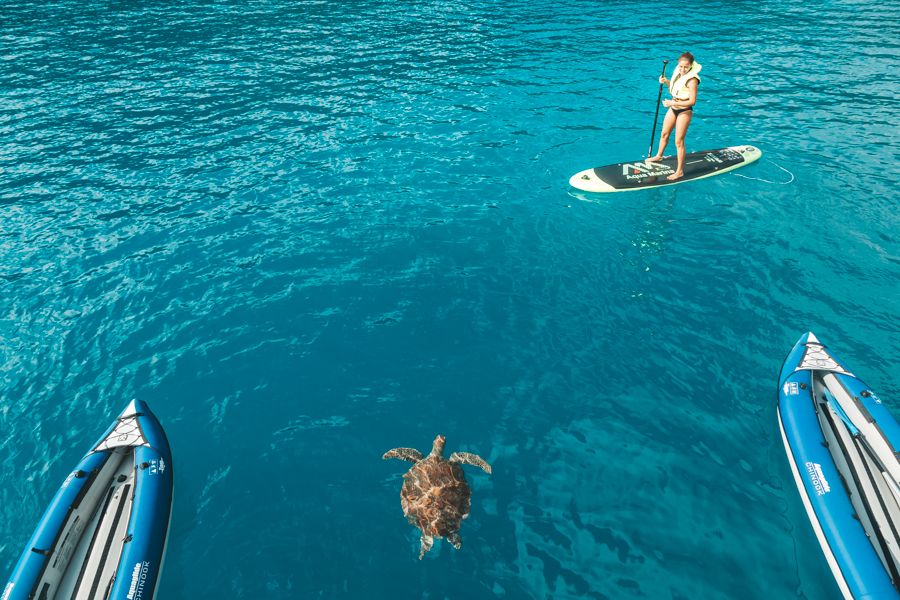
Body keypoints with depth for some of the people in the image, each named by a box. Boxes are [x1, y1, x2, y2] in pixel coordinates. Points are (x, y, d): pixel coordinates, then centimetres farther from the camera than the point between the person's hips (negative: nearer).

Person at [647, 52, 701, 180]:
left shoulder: (692, 80, -23)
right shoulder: (678, 74, -1)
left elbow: (692, 101, -26)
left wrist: (672, 103, -29)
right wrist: (666, 81, -4)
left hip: (684, 112, -8)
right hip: (673, 109, 8)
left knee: (679, 142, -5)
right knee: (664, 134, 24)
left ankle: (680, 171, 5)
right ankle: (659, 155, 50)